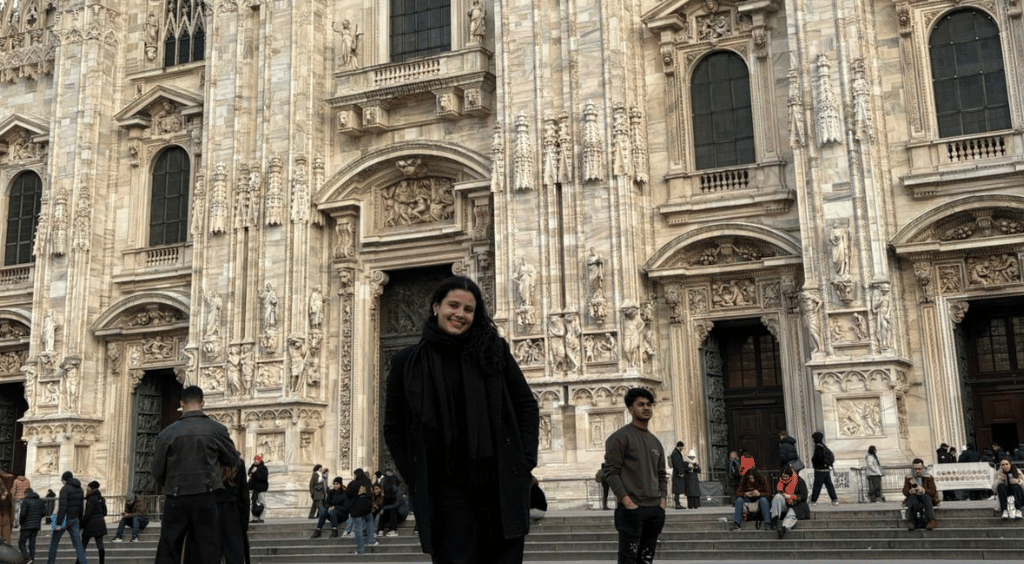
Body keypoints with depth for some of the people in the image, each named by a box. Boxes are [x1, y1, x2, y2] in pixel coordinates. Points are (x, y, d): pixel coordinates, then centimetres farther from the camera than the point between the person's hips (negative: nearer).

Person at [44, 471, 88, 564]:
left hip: (64, 518, -6)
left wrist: (58, 523, -18)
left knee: (54, 542, 11)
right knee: (77, 543, 1)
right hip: (74, 519, 6)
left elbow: (62, 507, -20)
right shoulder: (79, 489, 10)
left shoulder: (65, 489, -13)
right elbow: (81, 507, 14)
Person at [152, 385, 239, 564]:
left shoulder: (167, 433, -3)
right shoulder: (217, 430, -3)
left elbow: (157, 471, 2)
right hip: (205, 497, 0)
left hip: (176, 499, 0)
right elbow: (232, 459, 8)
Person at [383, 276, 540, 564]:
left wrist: (525, 461, 0)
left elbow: (527, 407, 10)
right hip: (447, 489, -1)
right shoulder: (407, 363, 5)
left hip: (501, 484, 1)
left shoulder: (494, 350, 5)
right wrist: (416, 480, 0)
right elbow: (393, 429, 9)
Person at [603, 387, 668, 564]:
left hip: (655, 510, 7)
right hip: (631, 510, -7)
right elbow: (611, 471, -11)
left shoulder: (655, 442, 18)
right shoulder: (621, 437, -4)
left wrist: (662, 502, 6)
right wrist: (627, 502, -17)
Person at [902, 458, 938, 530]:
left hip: (926, 498, -1)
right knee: (912, 496, -35)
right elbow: (905, 492, 2)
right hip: (914, 499, 1)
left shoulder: (929, 478, 7)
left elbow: (933, 492, -4)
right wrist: (910, 491, -23)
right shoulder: (909, 478, 12)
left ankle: (931, 521, -49)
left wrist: (923, 490, -25)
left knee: (925, 496, -36)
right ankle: (910, 521, -45)